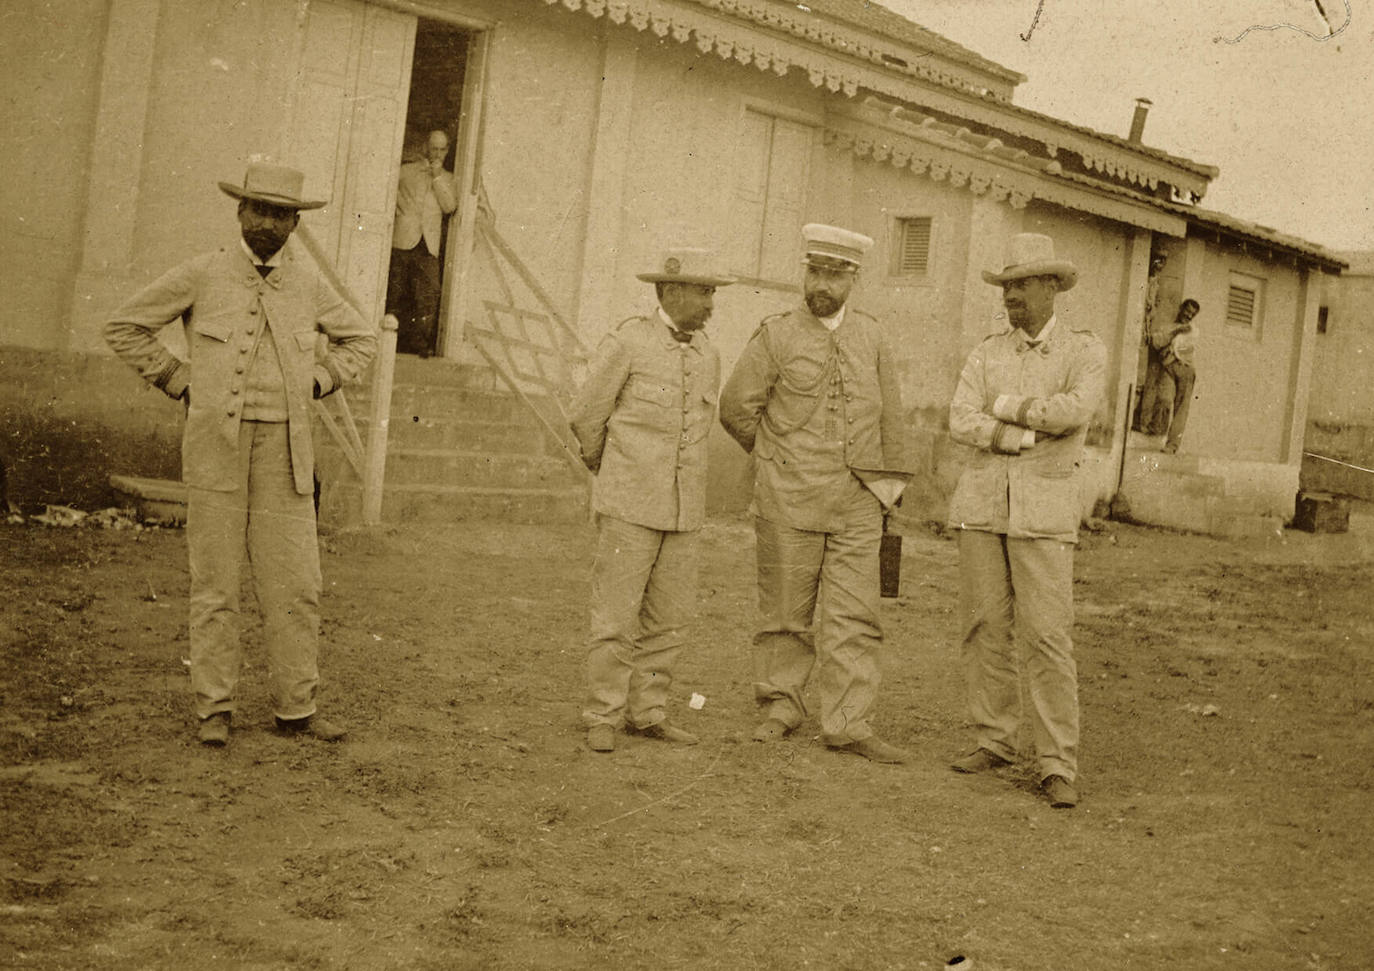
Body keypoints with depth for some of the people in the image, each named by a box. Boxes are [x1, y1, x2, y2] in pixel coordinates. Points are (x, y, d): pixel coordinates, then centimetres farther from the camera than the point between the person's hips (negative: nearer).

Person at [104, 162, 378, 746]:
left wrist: (315, 384, 11)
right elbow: (124, 327, 8)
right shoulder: (202, 275, 0)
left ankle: (295, 708, 10)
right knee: (214, 583, 0)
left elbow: (359, 338, 23)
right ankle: (215, 709, 9)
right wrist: (178, 381, 2)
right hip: (216, 442, -2)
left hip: (284, 449, 2)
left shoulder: (306, 281, 8)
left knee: (294, 584, 1)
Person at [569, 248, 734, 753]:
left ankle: (647, 712, 18)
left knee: (667, 618, 7)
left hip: (682, 511, 5)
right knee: (616, 615, -3)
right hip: (629, 506, -5)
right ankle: (602, 718, 6)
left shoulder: (707, 355, 9)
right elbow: (585, 416, -2)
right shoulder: (628, 342, -9)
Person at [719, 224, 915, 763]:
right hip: (789, 499, -2)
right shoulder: (776, 336, 0)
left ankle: (848, 724, 1)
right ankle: (780, 708, 19)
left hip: (858, 501, 3)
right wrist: (779, 459, 8)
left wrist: (888, 481, 14)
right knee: (787, 609, 5)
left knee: (854, 613, -2)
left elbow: (889, 415, 16)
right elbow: (736, 407, 2)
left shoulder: (870, 338, 10)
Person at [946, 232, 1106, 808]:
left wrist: (1003, 405, -7)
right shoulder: (986, 354, 10)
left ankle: (1058, 766, -3)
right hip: (981, 500, 3)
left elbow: (1073, 412, -18)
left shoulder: (1086, 352, 2)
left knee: (1046, 636, -8)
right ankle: (994, 741, 17)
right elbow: (962, 424, -4)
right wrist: (1030, 437, -13)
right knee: (985, 626, 4)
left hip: (1045, 508, -3)